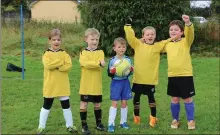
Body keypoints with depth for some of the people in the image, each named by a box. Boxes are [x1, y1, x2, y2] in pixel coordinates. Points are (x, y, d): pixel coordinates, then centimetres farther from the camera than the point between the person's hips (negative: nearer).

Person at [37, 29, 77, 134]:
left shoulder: (64, 53, 2)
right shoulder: (46, 54, -4)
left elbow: (69, 66, -11)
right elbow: (48, 65, -22)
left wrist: (55, 66, -18)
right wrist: (61, 62, -17)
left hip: (62, 85, 2)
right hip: (50, 85, -2)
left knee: (66, 106, 10)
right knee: (46, 106, 9)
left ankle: (70, 125, 22)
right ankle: (41, 126, 18)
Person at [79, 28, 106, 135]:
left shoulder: (100, 52, 3)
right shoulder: (83, 52, -1)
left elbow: (102, 64, -15)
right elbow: (85, 63, -21)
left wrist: (90, 64, -29)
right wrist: (98, 63, -25)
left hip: (97, 85, 2)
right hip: (86, 84, -2)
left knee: (97, 104, 13)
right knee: (84, 104, 1)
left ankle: (99, 123, 28)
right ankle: (84, 125, 11)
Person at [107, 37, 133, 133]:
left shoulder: (128, 60, 2)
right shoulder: (112, 60, -6)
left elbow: (129, 73, 10)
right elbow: (109, 74, -2)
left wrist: (131, 70, -11)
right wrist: (111, 72, -24)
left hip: (125, 82, 3)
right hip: (116, 83, -3)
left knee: (124, 103, 8)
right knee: (114, 103, -3)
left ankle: (123, 122, 21)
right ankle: (111, 124, 1)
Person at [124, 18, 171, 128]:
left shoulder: (158, 46, 2)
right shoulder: (138, 44, 1)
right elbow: (130, 36, -5)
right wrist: (128, 25, -13)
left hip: (150, 79, -1)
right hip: (138, 78, 1)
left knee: (151, 98, 9)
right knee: (136, 97, 11)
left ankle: (153, 117, 21)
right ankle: (136, 117, 26)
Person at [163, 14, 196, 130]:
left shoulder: (186, 42, -4)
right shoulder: (167, 44, 10)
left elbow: (190, 33, -25)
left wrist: (188, 23, -44)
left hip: (185, 75, -4)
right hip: (172, 76, 4)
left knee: (187, 99, 6)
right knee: (174, 99, 11)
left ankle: (191, 120, 20)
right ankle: (175, 119, 26)